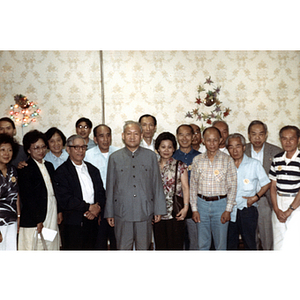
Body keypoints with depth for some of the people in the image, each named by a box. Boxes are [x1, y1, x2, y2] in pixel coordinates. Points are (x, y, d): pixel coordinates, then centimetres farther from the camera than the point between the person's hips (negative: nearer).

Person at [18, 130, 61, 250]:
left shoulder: (49, 166, 15)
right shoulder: (24, 169, -8)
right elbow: (27, 197, -13)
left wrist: (59, 211, 9)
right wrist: (38, 220, -14)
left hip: (52, 217, 7)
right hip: (33, 221, -6)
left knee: (51, 246, 8)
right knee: (35, 248, -3)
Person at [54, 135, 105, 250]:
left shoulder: (93, 170, 16)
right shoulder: (62, 171, -4)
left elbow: (101, 193, 12)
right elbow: (65, 200, -13)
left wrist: (97, 207, -9)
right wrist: (89, 207, -11)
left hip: (92, 222, 5)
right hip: (73, 224, -5)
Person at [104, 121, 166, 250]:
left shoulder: (151, 156, 6)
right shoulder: (114, 157, 6)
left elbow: (157, 184, 7)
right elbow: (110, 187, 8)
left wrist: (159, 210, 4)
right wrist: (109, 213, 6)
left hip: (145, 212, 0)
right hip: (122, 213, 0)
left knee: (143, 248, 8)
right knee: (123, 249, 4)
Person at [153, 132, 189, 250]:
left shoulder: (180, 165, 2)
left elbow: (185, 187, -2)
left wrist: (186, 207, -13)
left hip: (175, 212, -3)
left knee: (175, 244, -2)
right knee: (160, 245, 7)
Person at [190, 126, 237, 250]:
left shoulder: (227, 160, -2)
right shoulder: (197, 160, 4)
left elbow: (232, 186, -1)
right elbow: (193, 185, 6)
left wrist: (228, 210, -6)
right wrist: (194, 209, 2)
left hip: (220, 204, -2)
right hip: (202, 203, 2)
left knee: (221, 244, 7)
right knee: (202, 243, 10)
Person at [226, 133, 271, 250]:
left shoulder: (254, 164, -1)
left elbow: (266, 184, 4)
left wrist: (255, 197, -9)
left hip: (247, 210, -3)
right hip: (229, 210, 3)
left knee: (249, 243, 3)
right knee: (230, 243, 10)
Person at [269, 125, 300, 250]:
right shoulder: (277, 159, 7)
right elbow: (273, 186, 9)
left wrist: (289, 210, -11)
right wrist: (276, 209, -2)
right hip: (279, 203, 5)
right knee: (278, 243, 9)